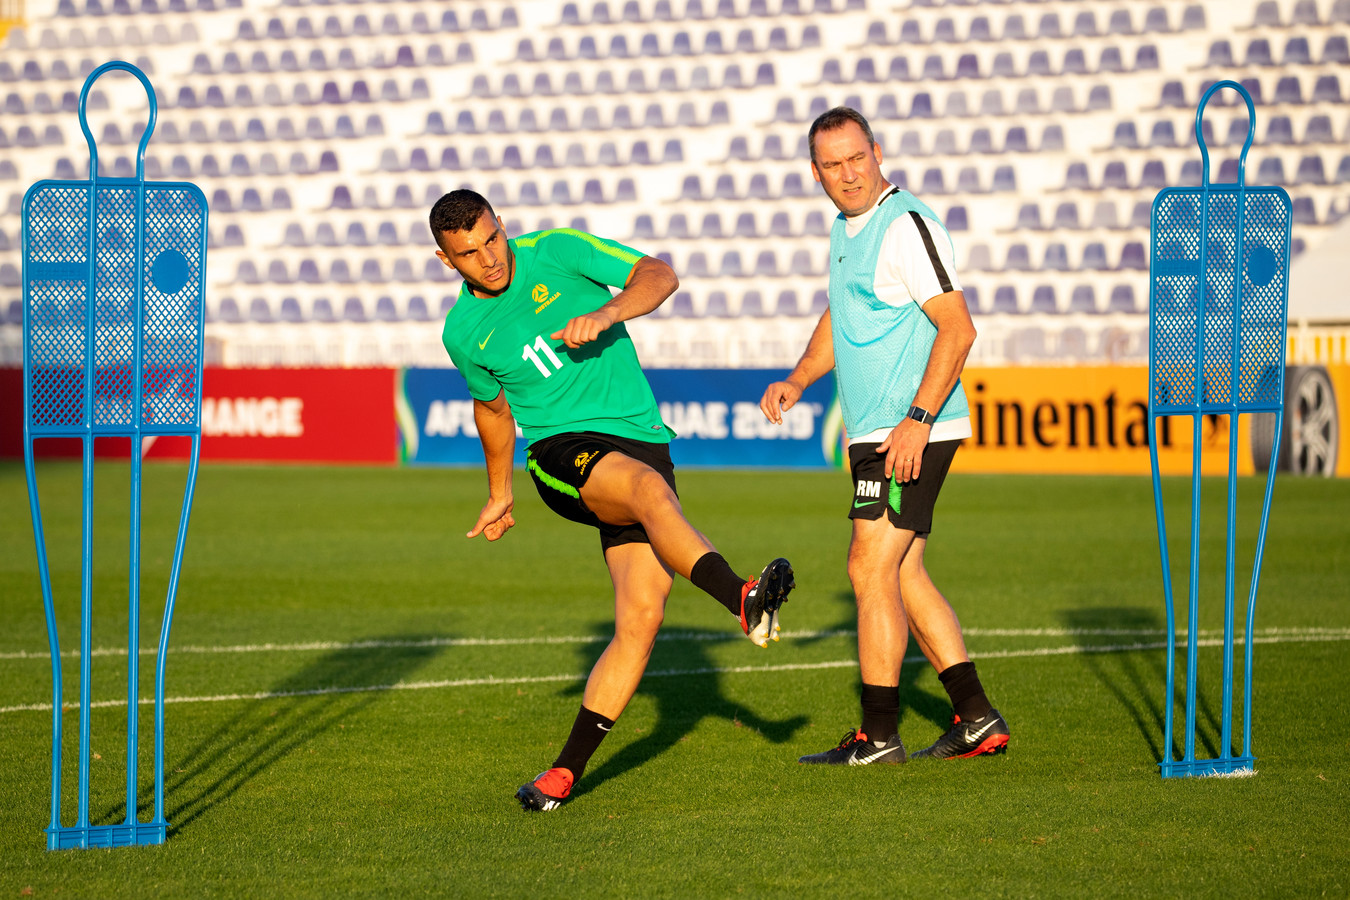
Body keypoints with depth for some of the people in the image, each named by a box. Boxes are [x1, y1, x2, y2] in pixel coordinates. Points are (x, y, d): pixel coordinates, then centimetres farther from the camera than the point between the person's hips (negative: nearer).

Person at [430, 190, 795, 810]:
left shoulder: (555, 252, 1)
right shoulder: (463, 333, 8)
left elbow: (659, 276, -6)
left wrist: (605, 315, -24)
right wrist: (499, 495, 36)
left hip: (642, 445, 1)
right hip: (562, 452, -1)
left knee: (641, 617, -13)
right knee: (652, 489, -36)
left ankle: (566, 771, -4)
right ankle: (743, 601, -59)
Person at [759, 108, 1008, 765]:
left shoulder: (907, 225, -14)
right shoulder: (846, 229, 15)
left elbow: (957, 328, -20)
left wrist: (917, 420, -25)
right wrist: (797, 381, 15)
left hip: (911, 436, -10)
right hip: (872, 435, 10)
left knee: (870, 568, -10)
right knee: (901, 576, 11)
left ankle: (878, 737, -6)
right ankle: (977, 719, 15)